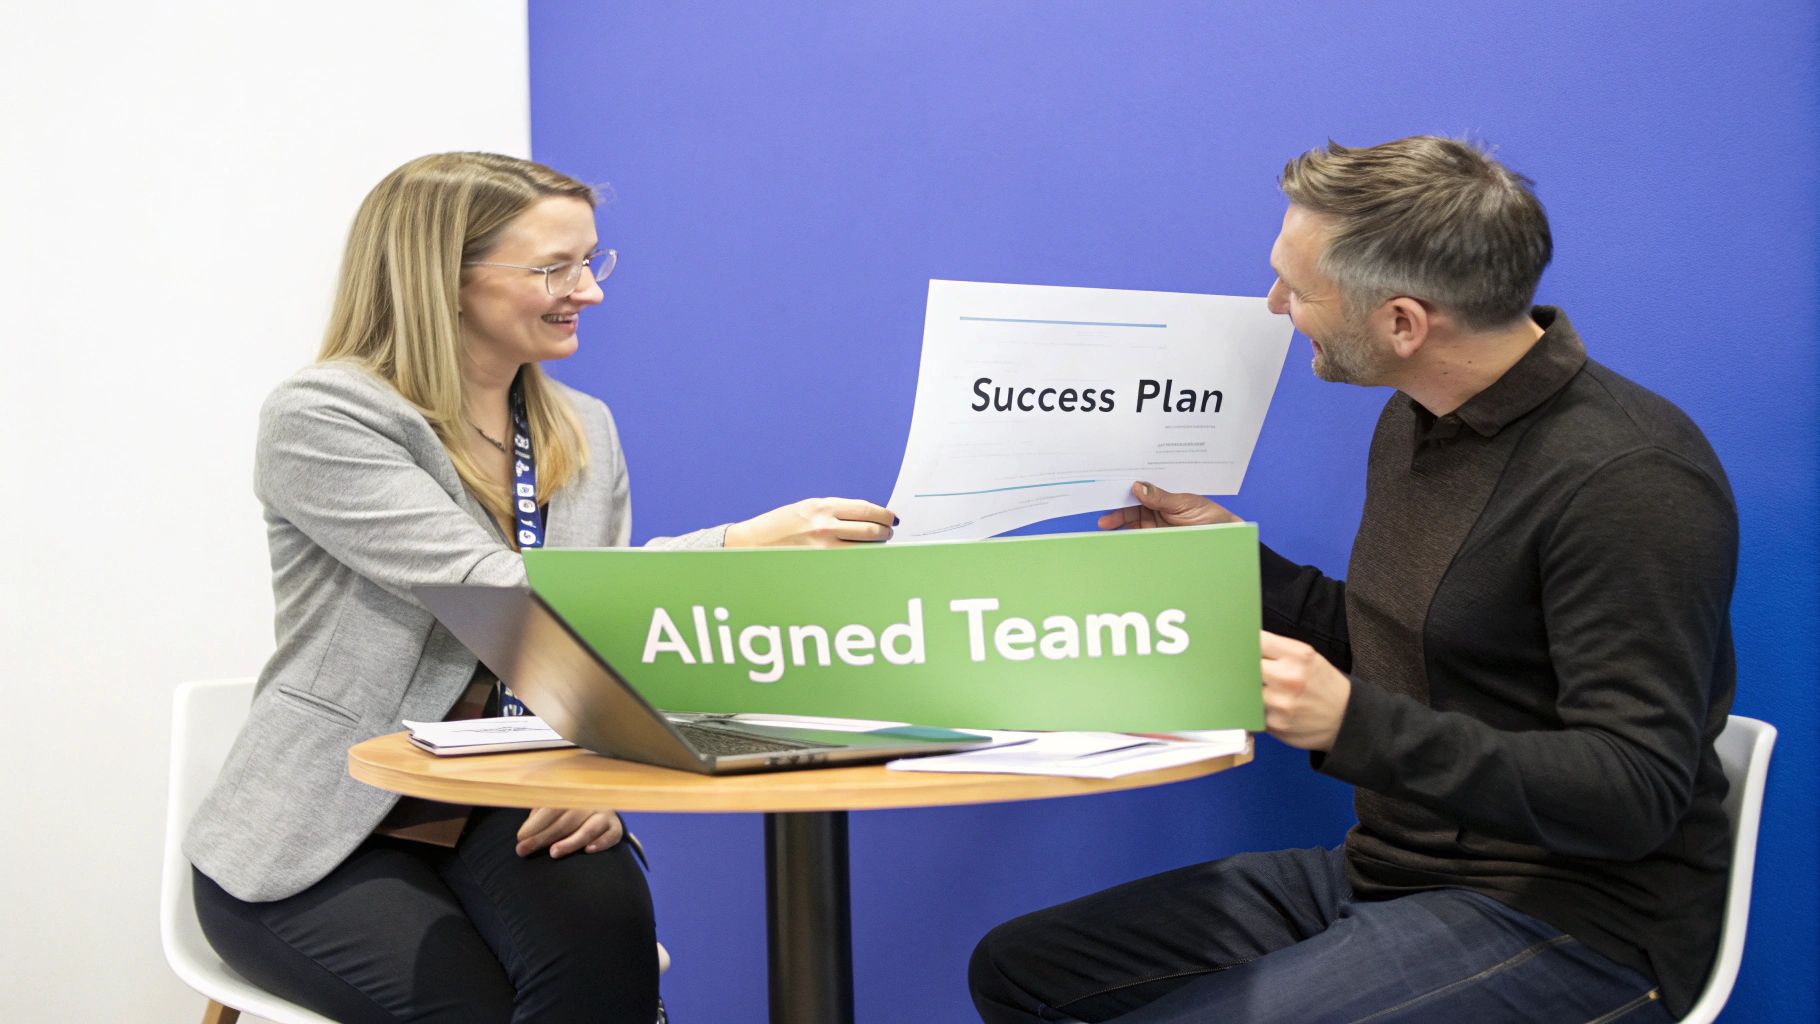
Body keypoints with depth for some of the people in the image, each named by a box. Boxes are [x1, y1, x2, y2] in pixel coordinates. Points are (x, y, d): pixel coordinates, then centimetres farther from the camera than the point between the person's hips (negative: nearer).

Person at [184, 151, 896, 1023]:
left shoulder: (584, 432, 9)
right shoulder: (318, 420, -13)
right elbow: (497, 599, -25)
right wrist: (738, 549, -31)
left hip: (504, 818, 4)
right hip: (324, 844, -4)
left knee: (605, 932, -27)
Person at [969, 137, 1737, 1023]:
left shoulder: (1628, 480, -20)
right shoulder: (1418, 421, 10)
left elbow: (1636, 793, -24)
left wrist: (1356, 723, -32)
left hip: (1568, 918, -9)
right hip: (1389, 872, 9)